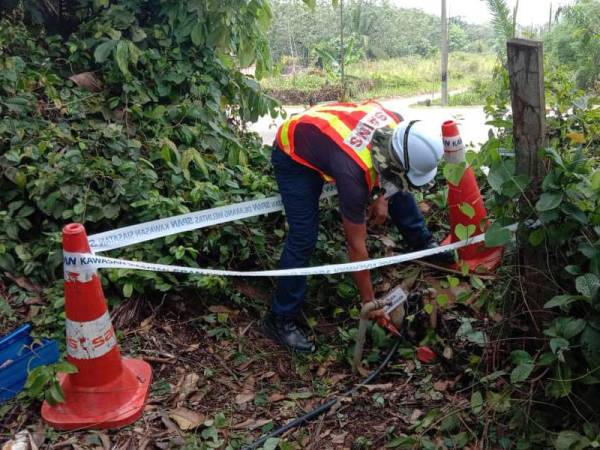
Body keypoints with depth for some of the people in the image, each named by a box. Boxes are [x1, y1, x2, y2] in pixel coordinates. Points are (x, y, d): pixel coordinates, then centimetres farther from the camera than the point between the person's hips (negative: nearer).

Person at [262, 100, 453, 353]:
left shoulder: (399, 127, -25)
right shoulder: (353, 173, -40)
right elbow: (356, 245, -28)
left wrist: (381, 196, -4)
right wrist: (369, 302, -19)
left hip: (330, 133, 7)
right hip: (294, 155, -7)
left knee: (396, 188, 6)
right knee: (303, 238, -16)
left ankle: (423, 244, 25)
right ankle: (281, 320, -3)